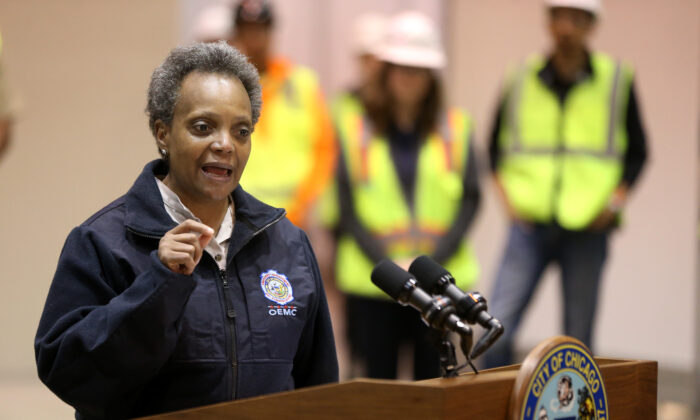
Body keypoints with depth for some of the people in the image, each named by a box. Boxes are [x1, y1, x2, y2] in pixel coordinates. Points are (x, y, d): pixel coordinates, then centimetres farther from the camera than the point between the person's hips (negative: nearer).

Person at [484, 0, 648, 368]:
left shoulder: (617, 80, 3)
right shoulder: (522, 79, 4)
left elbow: (636, 152, 10)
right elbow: (495, 146, 14)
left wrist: (615, 202, -4)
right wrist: (507, 197, 1)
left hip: (587, 228, 0)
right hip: (530, 226, 0)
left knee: (578, 339, 4)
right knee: (497, 329, -12)